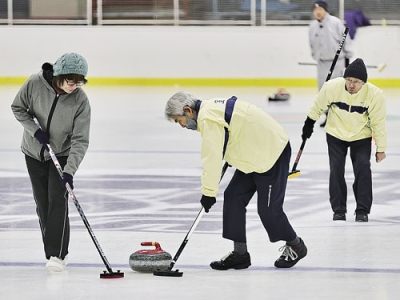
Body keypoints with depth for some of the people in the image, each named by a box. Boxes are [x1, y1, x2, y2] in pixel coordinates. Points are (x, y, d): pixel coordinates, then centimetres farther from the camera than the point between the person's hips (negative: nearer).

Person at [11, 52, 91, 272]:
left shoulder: (81, 100, -22)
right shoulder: (35, 83, -21)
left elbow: (80, 141, -22)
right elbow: (18, 108, -4)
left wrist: (69, 171, -31)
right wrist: (35, 130, -18)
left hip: (62, 154, -2)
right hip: (34, 153, 2)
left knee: (58, 201, -14)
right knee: (42, 203, 6)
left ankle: (58, 255, -13)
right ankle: (51, 251, 16)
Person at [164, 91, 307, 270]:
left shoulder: (208, 118, -24)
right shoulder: (210, 107, 8)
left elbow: (212, 157, -27)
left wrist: (208, 193, -21)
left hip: (273, 152, -11)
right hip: (256, 154, 11)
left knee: (268, 208, -5)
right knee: (233, 198, 5)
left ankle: (295, 246, 17)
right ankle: (240, 253, 8)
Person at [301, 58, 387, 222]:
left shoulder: (375, 95, -25)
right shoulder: (332, 87, -24)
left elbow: (378, 123, -13)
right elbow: (318, 106, -3)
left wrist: (381, 148, -8)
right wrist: (309, 125, 8)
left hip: (361, 137, -1)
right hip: (336, 134, 1)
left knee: (363, 167, -13)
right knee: (336, 169, -7)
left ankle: (362, 209, -2)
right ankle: (339, 209, 6)